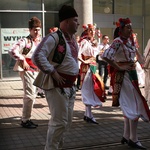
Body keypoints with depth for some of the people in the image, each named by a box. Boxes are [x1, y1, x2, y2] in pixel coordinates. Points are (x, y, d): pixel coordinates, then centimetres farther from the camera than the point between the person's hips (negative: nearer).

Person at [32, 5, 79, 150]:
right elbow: (37, 57, -25)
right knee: (59, 121, -5)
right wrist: (52, 72, -23)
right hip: (57, 85, -9)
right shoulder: (53, 37, -16)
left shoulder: (73, 38, 13)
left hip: (70, 86, 9)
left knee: (67, 121, 16)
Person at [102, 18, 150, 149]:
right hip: (124, 76, -9)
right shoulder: (118, 42, -16)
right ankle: (133, 139, 5)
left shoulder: (130, 41, 10)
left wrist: (139, 57, 11)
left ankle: (126, 137, 23)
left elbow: (136, 51, 31)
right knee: (136, 106, -6)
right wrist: (119, 67, -20)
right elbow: (106, 56, -28)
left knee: (129, 106, 13)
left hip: (132, 74, 9)